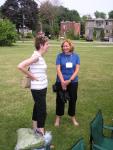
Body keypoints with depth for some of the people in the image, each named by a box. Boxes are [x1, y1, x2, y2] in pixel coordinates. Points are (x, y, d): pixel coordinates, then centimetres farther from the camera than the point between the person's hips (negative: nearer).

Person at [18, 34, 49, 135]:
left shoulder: (40, 56, 6)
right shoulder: (36, 56, -21)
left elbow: (30, 67, 22)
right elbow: (20, 66, -30)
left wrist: (31, 74, 7)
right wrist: (32, 76, -20)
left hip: (41, 88, 9)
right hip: (38, 89, -9)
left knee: (37, 108, 19)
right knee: (42, 111, 0)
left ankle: (35, 130, 34)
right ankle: (41, 134, 14)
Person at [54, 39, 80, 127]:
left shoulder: (76, 56, -2)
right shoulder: (60, 56, -5)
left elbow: (77, 70, -5)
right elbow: (58, 69, -9)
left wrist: (69, 80, -14)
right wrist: (63, 81, -17)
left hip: (73, 82, 1)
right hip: (61, 82, -1)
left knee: (73, 99, 12)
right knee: (60, 100, 8)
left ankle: (73, 117, 31)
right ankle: (58, 118, 25)